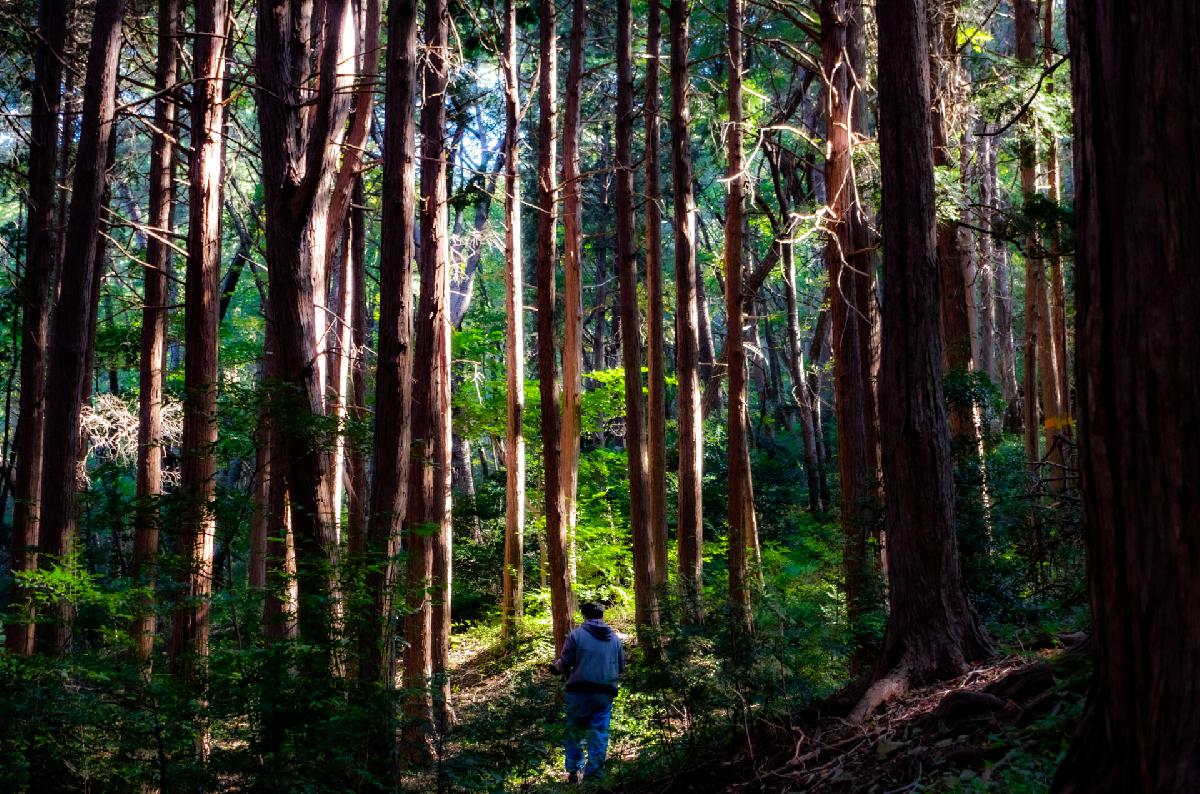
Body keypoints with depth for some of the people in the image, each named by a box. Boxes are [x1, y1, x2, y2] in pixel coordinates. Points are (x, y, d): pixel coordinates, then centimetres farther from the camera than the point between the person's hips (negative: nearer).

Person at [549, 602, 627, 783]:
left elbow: (564, 663, -5)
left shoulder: (576, 634, -3)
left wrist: (555, 667, 17)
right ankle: (594, 774, 3)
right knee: (599, 734, 6)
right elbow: (621, 667, 13)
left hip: (580, 692, -3)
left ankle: (574, 770, 4)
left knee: (573, 731, 10)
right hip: (606, 694, 3)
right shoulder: (615, 638, 10)